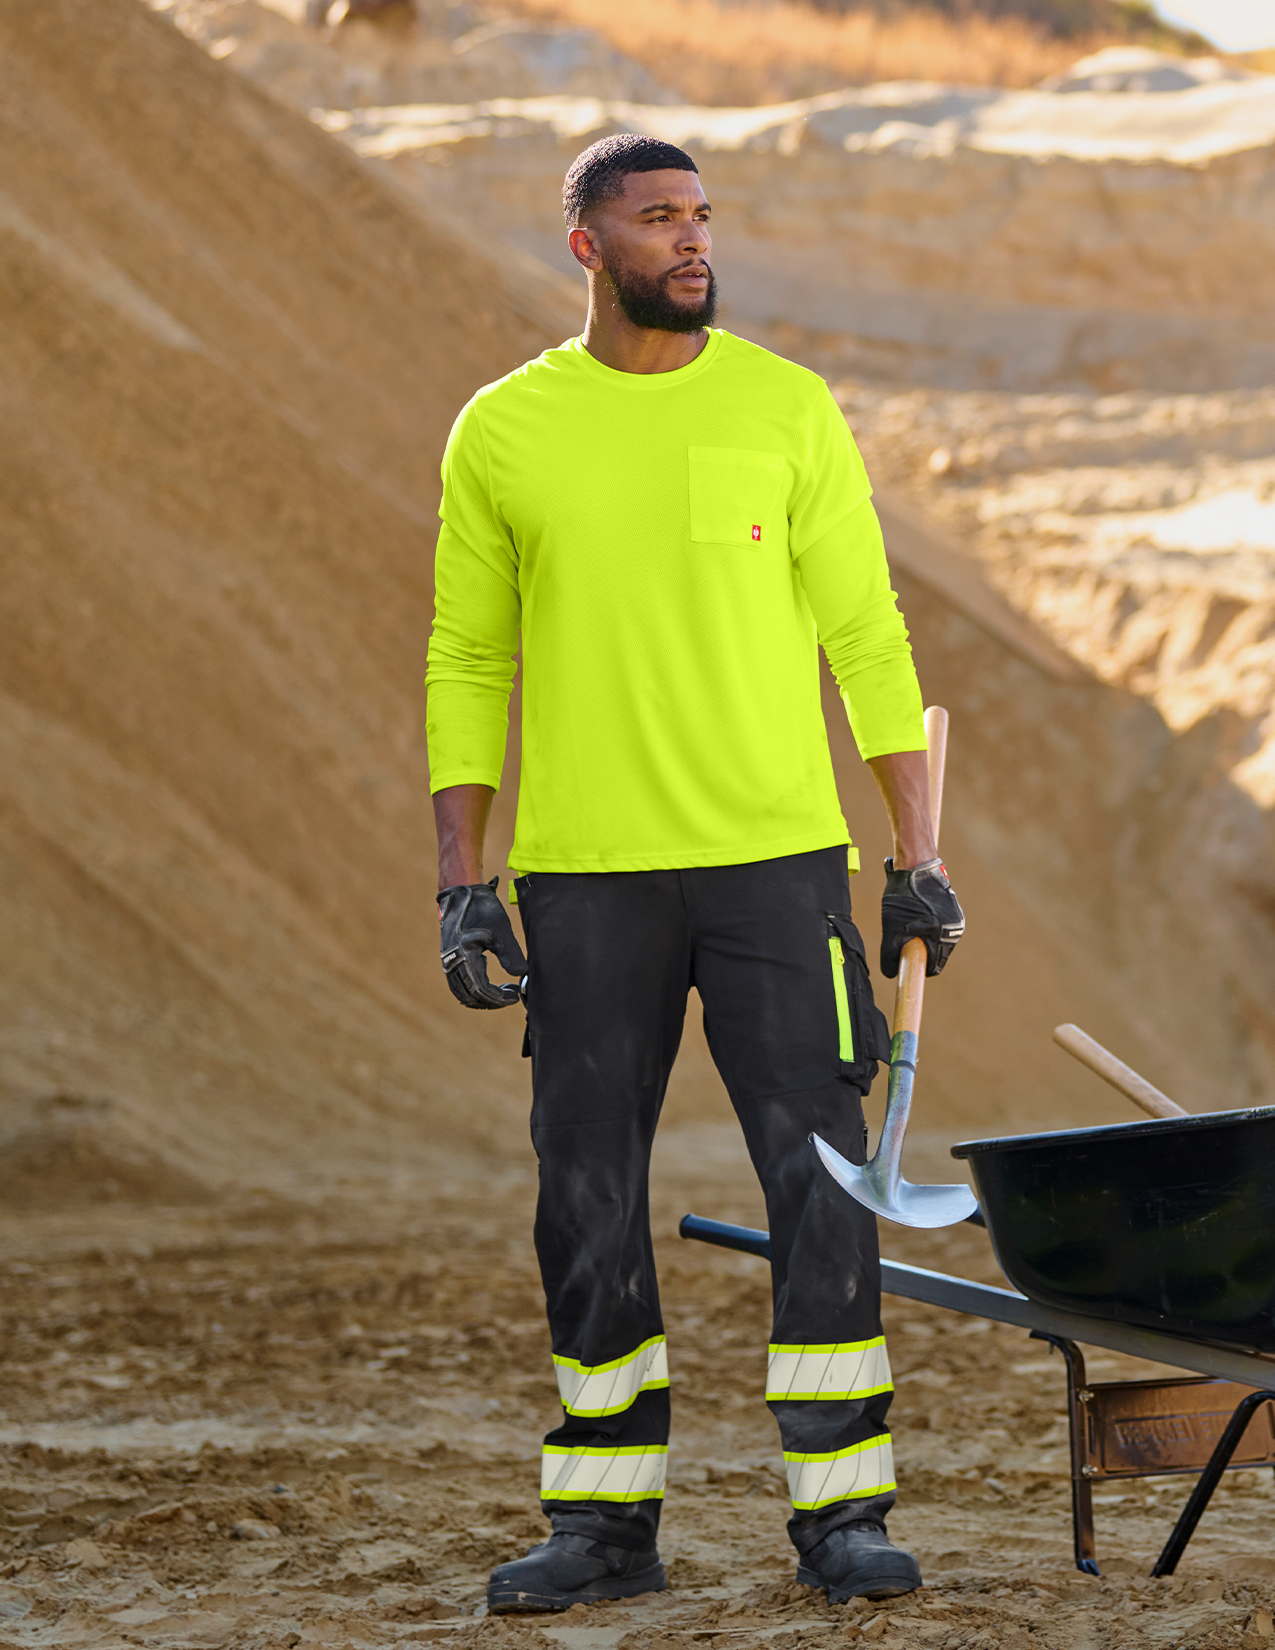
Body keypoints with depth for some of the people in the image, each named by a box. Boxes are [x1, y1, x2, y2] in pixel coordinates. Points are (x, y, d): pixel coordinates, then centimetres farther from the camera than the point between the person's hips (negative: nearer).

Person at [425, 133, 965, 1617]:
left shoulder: (786, 408, 3)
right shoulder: (501, 433, 4)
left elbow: (866, 637, 5)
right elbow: (466, 663, 8)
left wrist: (918, 859, 1)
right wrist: (462, 884, 1)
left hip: (776, 861, -1)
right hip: (584, 879, 1)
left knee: (825, 1183, -5)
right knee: (587, 1203, 4)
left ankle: (842, 1511, 4)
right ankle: (604, 1521, 15)